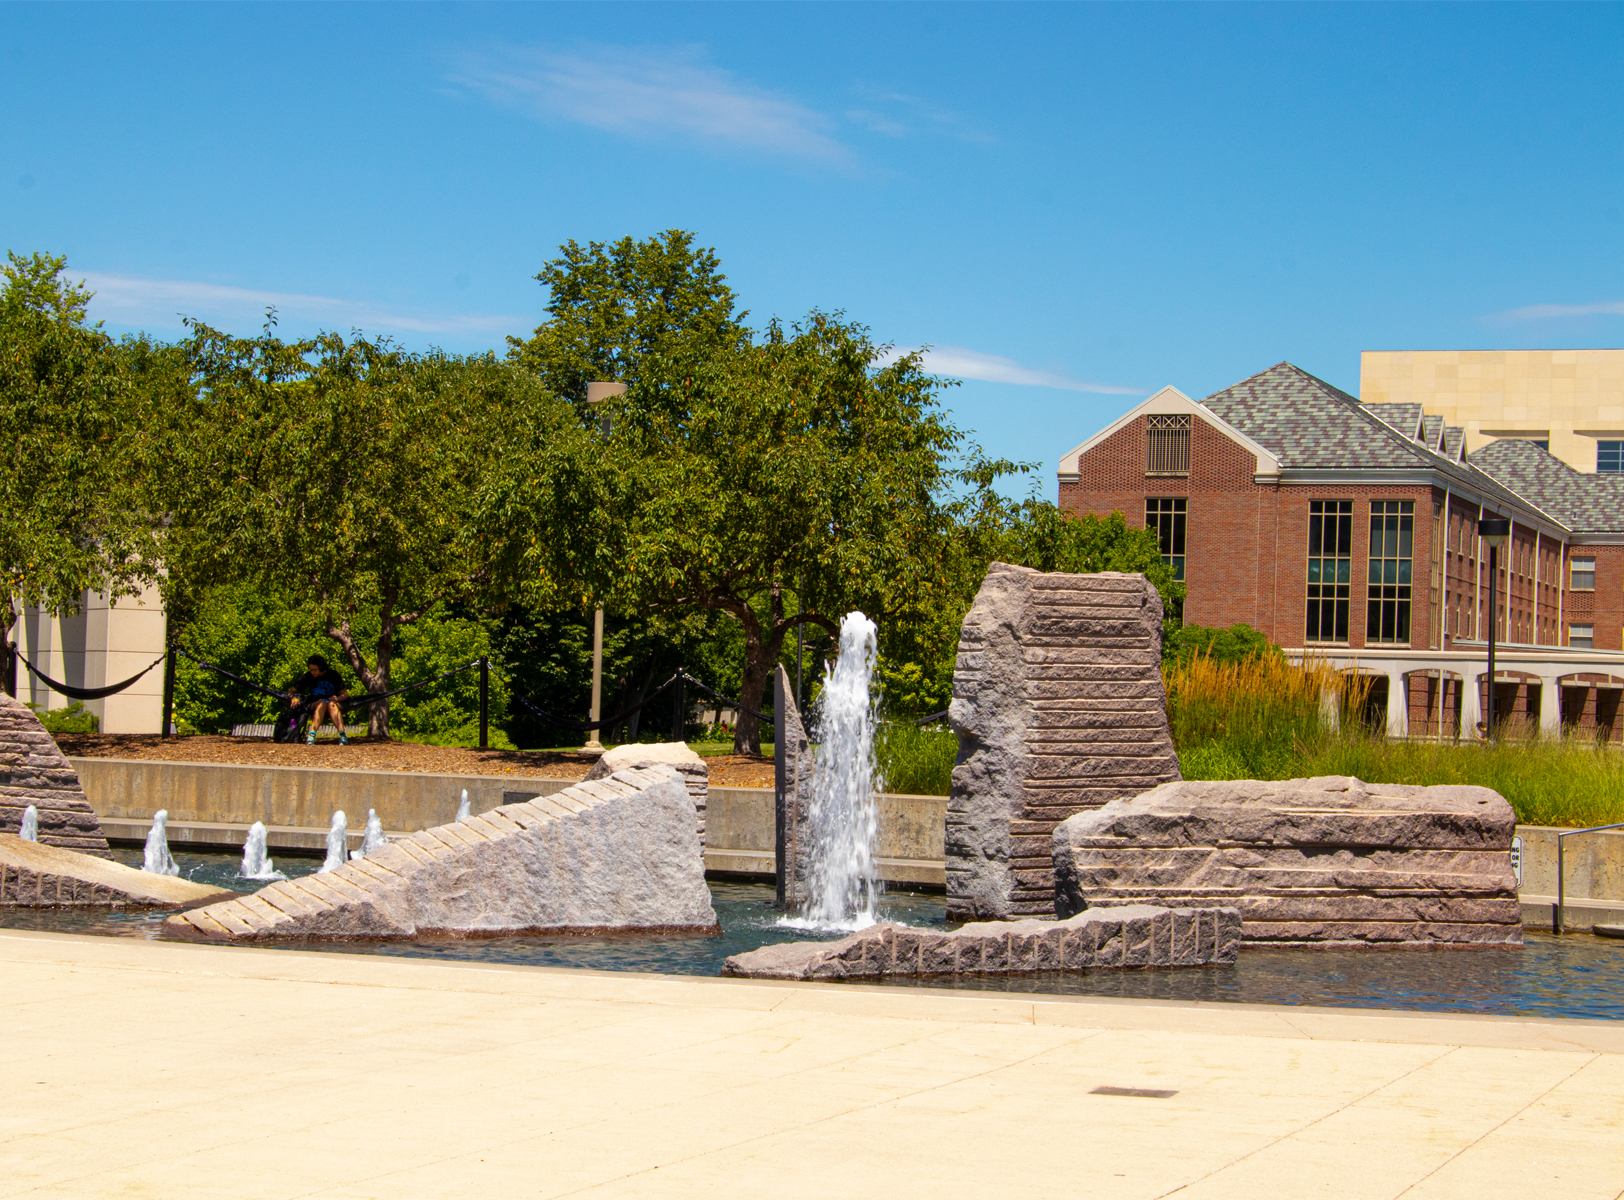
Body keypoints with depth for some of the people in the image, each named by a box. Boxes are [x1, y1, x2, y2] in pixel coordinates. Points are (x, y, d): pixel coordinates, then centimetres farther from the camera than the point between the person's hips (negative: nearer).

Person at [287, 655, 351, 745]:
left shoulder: (333, 676, 1)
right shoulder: (308, 677, 2)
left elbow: (345, 694, 2)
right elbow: (291, 691, 2)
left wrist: (337, 698, -20)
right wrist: (293, 697, -21)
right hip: (315, 707, 0)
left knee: (332, 704, -36)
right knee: (322, 703, -35)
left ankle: (342, 735, -54)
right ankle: (311, 735, -52)